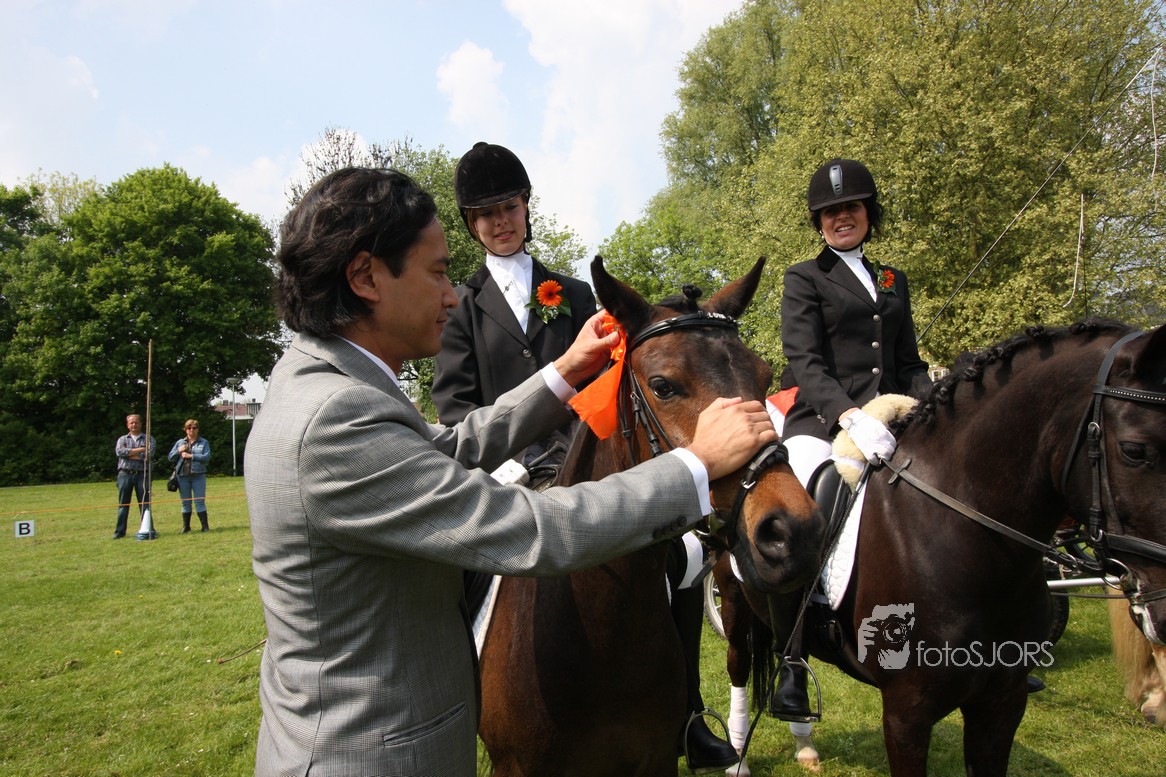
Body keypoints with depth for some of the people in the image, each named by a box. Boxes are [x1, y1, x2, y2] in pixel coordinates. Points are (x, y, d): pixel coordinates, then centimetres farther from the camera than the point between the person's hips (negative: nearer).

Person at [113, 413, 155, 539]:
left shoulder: (149, 439, 8)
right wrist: (140, 449, -10)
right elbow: (119, 452, -8)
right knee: (123, 504, 4)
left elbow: (149, 456, -8)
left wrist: (129, 454, -7)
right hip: (125, 474, 2)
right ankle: (120, 531, 9)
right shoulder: (122, 439, 14)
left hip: (142, 474, -1)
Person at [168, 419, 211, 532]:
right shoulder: (180, 442, 14)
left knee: (200, 501, -4)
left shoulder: (203, 442, 5)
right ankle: (185, 526, 17)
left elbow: (207, 457, -8)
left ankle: (205, 525, 0)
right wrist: (179, 451, -6)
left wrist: (190, 455, -12)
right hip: (183, 476, 3)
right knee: (185, 502, 8)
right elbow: (171, 457, 13)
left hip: (198, 476, -3)